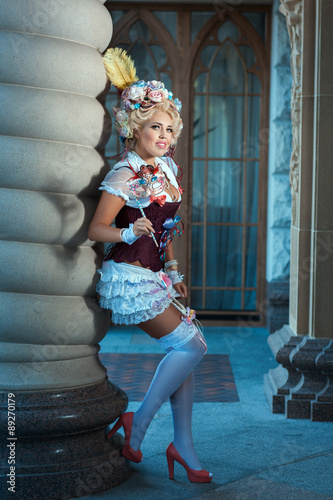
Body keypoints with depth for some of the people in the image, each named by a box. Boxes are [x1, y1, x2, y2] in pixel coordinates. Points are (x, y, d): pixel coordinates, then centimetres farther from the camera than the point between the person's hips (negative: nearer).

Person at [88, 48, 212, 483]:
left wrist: (174, 272, 19)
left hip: (155, 276, 8)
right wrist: (129, 234, -32)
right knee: (191, 345, -11)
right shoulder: (125, 175, -14)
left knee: (184, 349, 4)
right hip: (131, 277, -8)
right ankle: (138, 424, 1)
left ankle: (183, 446, 12)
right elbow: (96, 229, -14)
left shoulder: (167, 167, 10)